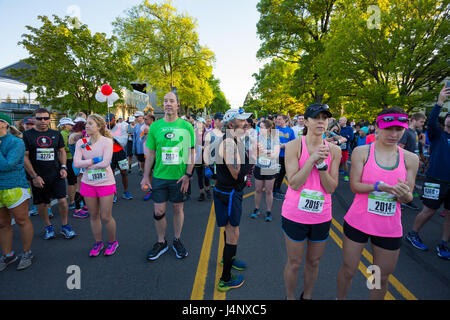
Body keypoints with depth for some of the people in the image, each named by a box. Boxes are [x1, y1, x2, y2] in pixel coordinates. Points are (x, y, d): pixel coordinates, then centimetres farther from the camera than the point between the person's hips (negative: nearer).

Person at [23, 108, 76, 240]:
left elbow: (62, 151, 14)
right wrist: (34, 176, -8)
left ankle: (65, 226, 14)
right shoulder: (27, 135, -1)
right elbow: (24, 157, -3)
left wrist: (63, 167, 0)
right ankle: (48, 226, 32)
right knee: (41, 204, 10)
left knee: (62, 200, -6)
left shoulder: (56, 134, 7)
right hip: (38, 176, 0)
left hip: (56, 174, 1)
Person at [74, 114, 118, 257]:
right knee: (94, 216, 14)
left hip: (106, 183, -4)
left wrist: (86, 164, -11)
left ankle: (112, 242, 27)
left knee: (106, 217, 3)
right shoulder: (81, 142, 2)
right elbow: (76, 163, -8)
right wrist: (94, 160, -16)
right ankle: (98, 243, 34)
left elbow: (105, 163, -20)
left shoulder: (107, 141, -10)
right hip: (88, 183, 4)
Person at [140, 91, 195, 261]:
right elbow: (150, 154, 6)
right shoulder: (155, 126, 1)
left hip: (179, 177, -1)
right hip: (159, 176, 1)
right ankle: (161, 242, 29)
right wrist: (145, 176, 3)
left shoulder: (186, 126, -3)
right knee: (159, 211, 7)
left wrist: (188, 174, -9)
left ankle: (177, 240, 32)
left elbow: (191, 153, -1)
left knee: (178, 209, 12)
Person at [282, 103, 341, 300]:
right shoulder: (294, 146, -12)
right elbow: (294, 183, -18)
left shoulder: (334, 150, -2)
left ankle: (307, 296, 47)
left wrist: (321, 163, -20)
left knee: (313, 262, 22)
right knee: (294, 263, 14)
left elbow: (331, 188, -6)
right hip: (295, 215, -3)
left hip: (321, 216, 4)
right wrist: (312, 159, -23)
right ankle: (290, 297, 40)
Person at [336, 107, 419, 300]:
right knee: (348, 271, 14)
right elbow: (354, 186, -10)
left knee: (382, 278, 18)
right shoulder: (361, 152, -8)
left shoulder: (410, 159, 0)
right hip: (357, 222, -2)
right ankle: (340, 298, 41)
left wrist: (404, 194, -21)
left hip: (389, 229, 2)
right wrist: (380, 186, -26)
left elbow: (408, 198, 2)